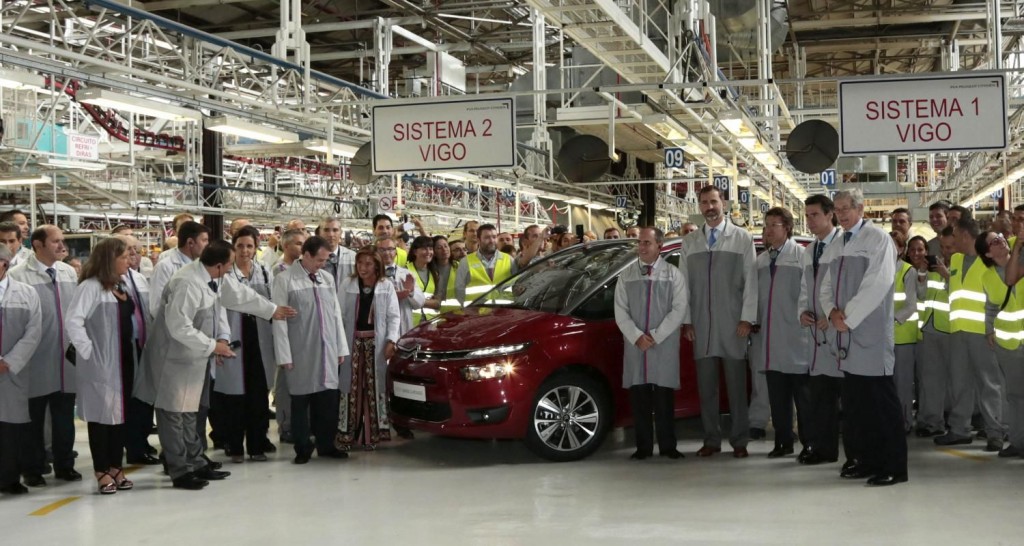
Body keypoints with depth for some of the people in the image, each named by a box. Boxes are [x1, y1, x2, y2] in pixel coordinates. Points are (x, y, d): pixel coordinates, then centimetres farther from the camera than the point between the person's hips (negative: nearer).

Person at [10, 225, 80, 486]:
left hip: (66, 359, 4)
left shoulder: (70, 273, 6)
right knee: (34, 419, 8)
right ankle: (33, 470, 20)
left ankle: (64, 465, 26)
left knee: (64, 419, 13)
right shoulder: (19, 275, -11)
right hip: (36, 362, -4)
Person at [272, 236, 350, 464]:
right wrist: (284, 355, -10)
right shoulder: (285, 280, -7)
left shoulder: (327, 279, 9)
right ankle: (303, 449, 17)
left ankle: (326, 445, 22)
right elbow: (279, 320, -8)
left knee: (328, 400, 8)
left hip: (327, 351, 5)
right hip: (301, 353, -4)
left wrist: (341, 347, 12)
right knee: (301, 402, 5)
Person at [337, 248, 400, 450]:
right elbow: (340, 313, 5)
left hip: (376, 343, -1)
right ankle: (347, 433, 6)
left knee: (374, 388, 0)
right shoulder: (347, 285, 6)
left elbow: (394, 316, 3)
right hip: (353, 342, 1)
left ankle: (372, 434, 7)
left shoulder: (386, 286, 3)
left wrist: (391, 341, -8)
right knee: (351, 387, 0)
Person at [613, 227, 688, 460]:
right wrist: (637, 336, -9)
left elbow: (680, 309, -4)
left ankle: (667, 446, 8)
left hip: (664, 346, -2)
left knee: (664, 399, 0)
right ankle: (643, 446, 10)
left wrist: (655, 336, -10)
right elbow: (620, 311, 5)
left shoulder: (674, 274, 4)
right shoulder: (626, 276, 10)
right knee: (638, 399, 3)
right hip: (634, 345, 2)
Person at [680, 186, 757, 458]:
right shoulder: (689, 242, 11)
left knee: (736, 384, 2)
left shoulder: (742, 238, 2)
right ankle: (711, 440, 13)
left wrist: (747, 318, -8)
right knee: (706, 385, 6)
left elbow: (750, 280, -2)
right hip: (700, 323, 3)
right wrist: (686, 320, 3)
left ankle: (739, 440, 10)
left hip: (732, 323, -3)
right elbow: (684, 282, 9)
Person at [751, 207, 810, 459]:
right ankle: (783, 442, 17)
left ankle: (809, 444, 8)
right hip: (769, 339, 6)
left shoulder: (801, 256, -5)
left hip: (795, 338, -6)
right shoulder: (761, 260, 13)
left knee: (802, 395, 1)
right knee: (777, 397, 10)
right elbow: (754, 294, 14)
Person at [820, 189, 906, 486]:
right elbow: (826, 286, 17)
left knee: (881, 402, -6)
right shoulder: (835, 247, 18)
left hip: (871, 333, -7)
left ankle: (893, 466, -2)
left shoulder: (877, 239, -4)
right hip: (844, 332, 7)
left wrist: (849, 317, -12)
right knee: (854, 402, 10)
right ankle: (866, 459, 19)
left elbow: (877, 284, -13)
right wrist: (833, 312, -3)